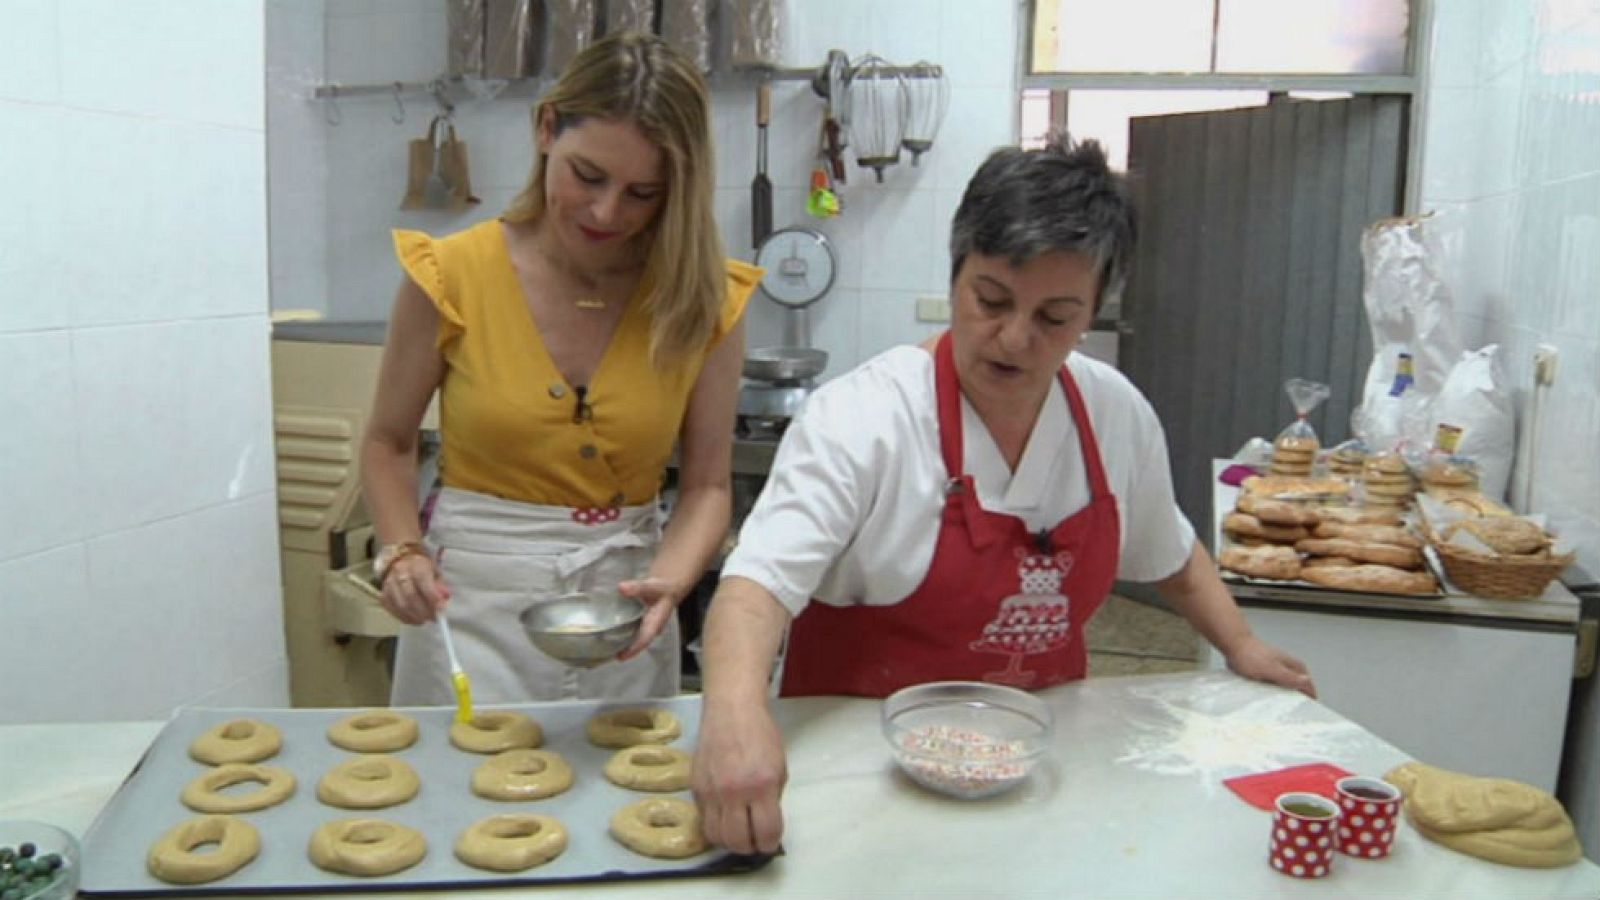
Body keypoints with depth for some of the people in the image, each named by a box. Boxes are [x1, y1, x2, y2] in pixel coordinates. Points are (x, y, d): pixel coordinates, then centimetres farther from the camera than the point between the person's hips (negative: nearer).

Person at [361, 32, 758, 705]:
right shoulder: (451, 275, -8)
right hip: (472, 605, -1)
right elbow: (388, 444, 4)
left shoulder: (703, 300, -6)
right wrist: (402, 551, -13)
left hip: (623, 610, 2)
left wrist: (669, 581, -22)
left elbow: (706, 485, -4)